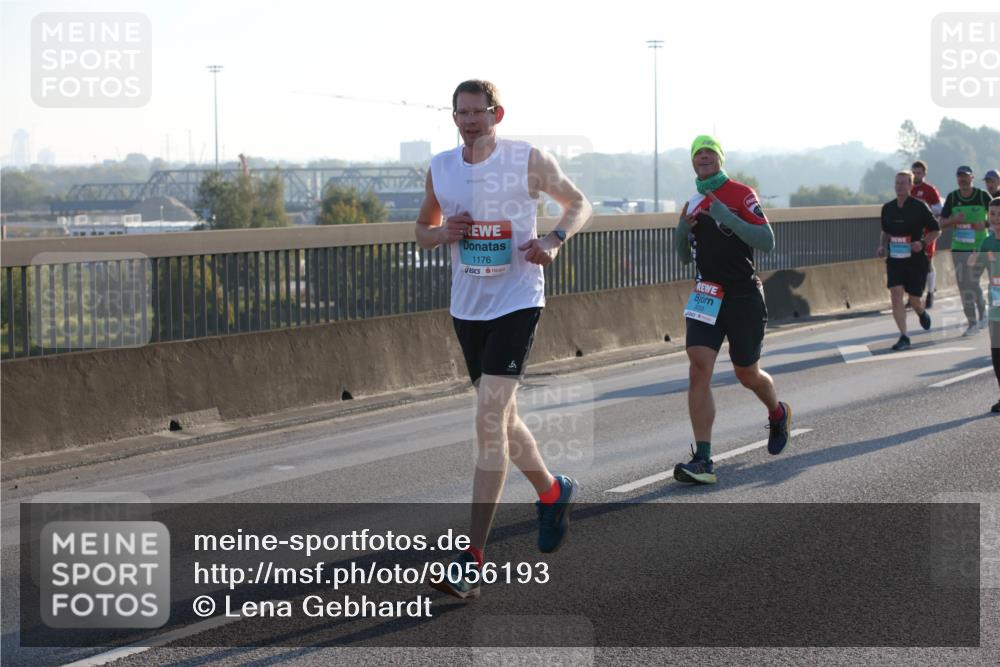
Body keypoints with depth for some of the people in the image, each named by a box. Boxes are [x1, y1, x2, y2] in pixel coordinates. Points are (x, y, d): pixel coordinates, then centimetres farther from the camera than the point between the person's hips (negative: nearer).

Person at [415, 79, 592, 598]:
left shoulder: (528, 161, -6)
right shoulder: (440, 168, 6)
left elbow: (578, 202, 8)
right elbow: (423, 230, 18)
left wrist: (555, 240, -12)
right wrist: (443, 232, -5)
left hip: (516, 302, -6)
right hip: (466, 307, 6)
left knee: (489, 422, -16)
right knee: (501, 420, 17)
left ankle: (472, 560, -16)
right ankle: (553, 493, 45)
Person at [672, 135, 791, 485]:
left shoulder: (740, 194, -7)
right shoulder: (694, 203, 12)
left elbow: (767, 241, -17)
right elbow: (685, 257, 19)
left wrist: (727, 217, -26)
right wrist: (683, 229, -1)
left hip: (743, 297, -4)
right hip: (706, 296, 4)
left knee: (747, 374, 9)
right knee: (699, 369, -13)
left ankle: (778, 414, 44)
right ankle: (702, 461, -17)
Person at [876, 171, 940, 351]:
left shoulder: (919, 207, -7)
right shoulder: (887, 208, 6)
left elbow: (936, 230, -1)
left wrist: (922, 243, -17)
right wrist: (882, 246, 2)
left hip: (916, 259, -3)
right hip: (894, 259, 3)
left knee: (914, 300, 5)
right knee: (896, 295, -12)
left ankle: (922, 313, 43)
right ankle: (904, 337, -8)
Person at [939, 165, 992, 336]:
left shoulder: (983, 196, -3)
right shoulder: (952, 197, 3)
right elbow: (942, 224, 5)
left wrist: (984, 224, -17)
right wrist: (954, 221, -16)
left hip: (979, 247, -3)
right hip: (959, 248, 3)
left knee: (973, 284, -5)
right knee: (963, 285, 1)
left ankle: (982, 312, 23)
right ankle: (972, 323, 11)